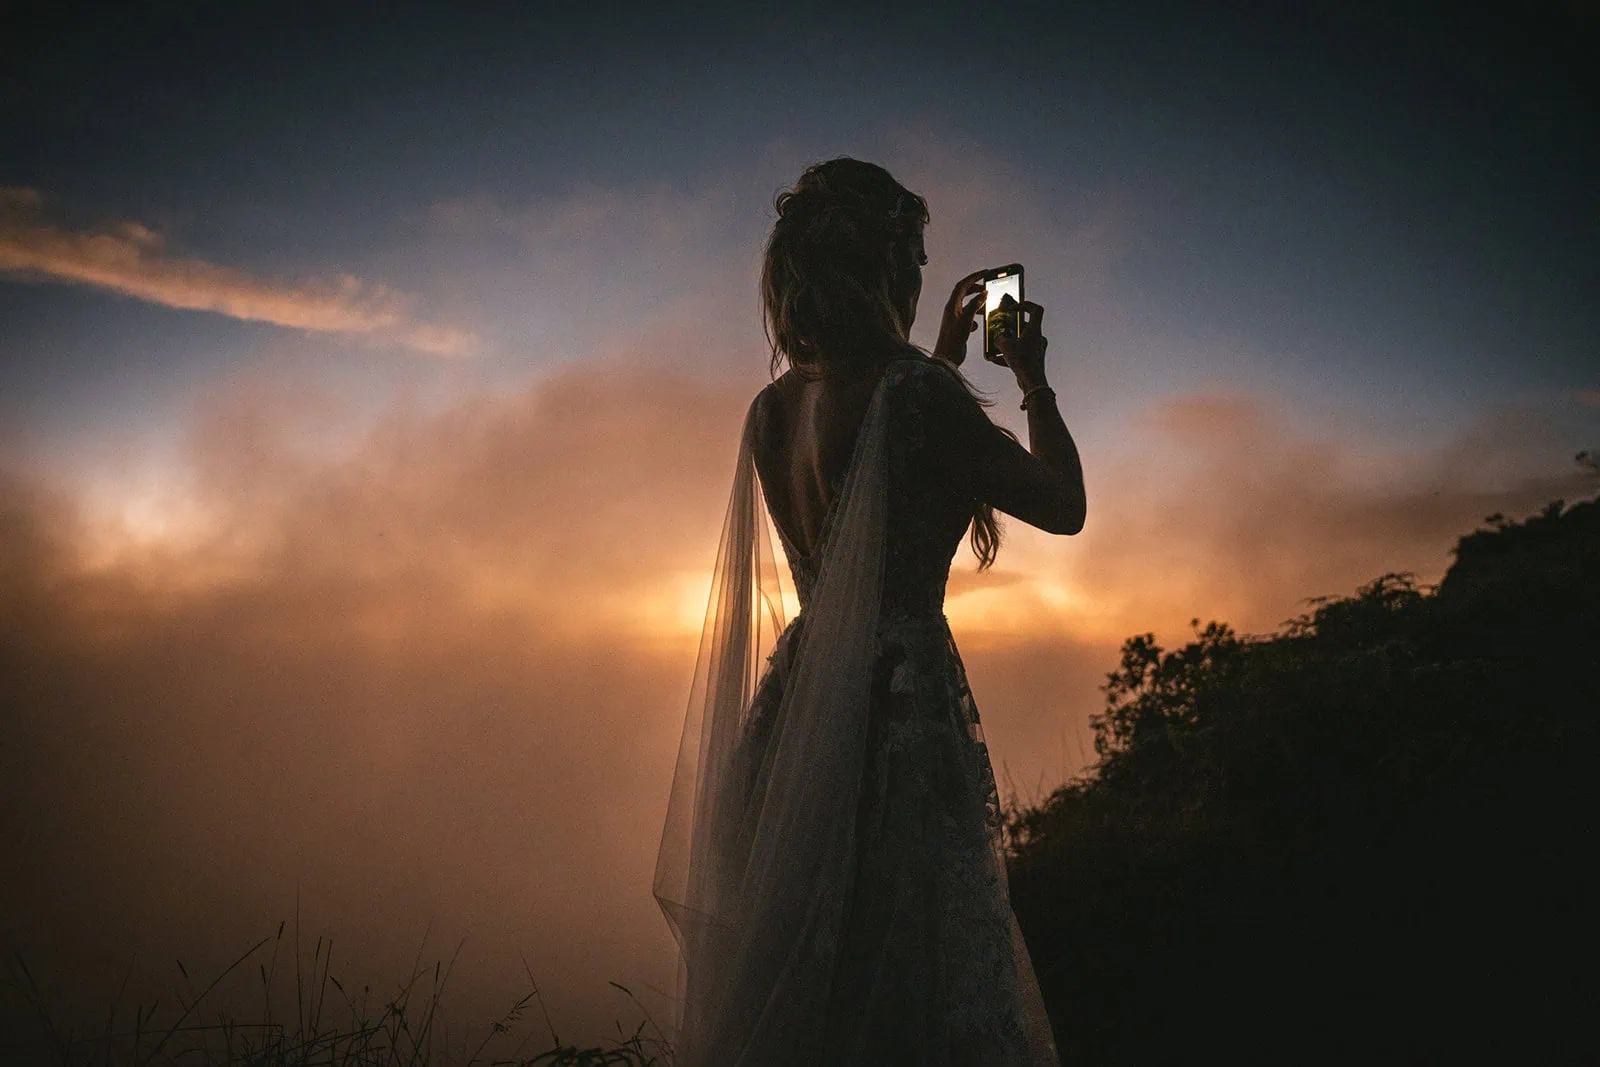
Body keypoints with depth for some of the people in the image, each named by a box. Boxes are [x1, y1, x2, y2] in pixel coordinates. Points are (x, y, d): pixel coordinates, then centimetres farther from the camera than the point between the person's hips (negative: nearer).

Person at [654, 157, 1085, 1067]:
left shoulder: (775, 406, 7)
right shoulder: (912, 390, -15)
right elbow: (1064, 506, -2)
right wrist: (1034, 380, 12)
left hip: (796, 704, 8)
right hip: (899, 699, -8)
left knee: (797, 985, 18)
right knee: (914, 987, 3)